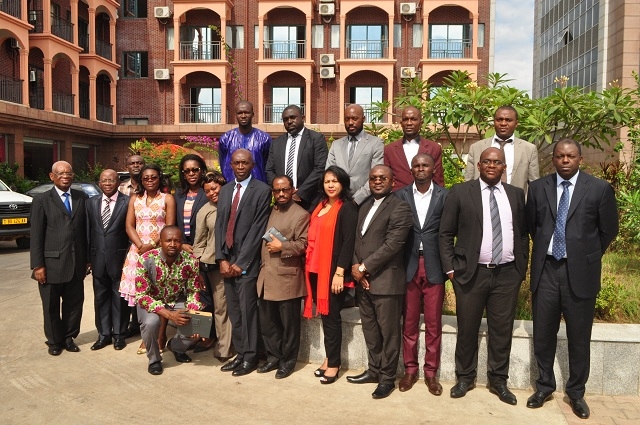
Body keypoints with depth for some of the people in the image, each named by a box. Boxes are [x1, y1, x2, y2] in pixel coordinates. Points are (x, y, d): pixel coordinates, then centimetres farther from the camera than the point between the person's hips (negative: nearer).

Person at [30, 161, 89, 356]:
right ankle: (54, 341, 29)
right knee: (51, 306, 11)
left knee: (74, 303, 10)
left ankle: (68, 338, 28)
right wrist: (38, 265, -9)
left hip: (76, 263, 3)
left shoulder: (82, 198, 7)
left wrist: (87, 258, 5)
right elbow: (36, 236, -5)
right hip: (51, 263, -2)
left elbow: (85, 230, 7)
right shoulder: (42, 200, -2)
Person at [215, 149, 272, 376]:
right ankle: (240, 353, 22)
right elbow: (219, 225, 10)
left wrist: (241, 262, -12)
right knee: (233, 311, 11)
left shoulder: (262, 190, -5)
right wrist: (222, 259, -1)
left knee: (247, 310, -1)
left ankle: (250, 357, 13)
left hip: (247, 261, -6)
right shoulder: (225, 190, 14)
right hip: (227, 260, 6)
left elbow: (257, 229, -11)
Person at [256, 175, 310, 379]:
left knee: (289, 323, 5)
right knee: (267, 321, 13)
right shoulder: (269, 211, 16)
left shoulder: (301, 214, -6)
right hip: (266, 276, 7)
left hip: (287, 277, -7)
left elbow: (303, 245, -11)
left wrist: (281, 246, -17)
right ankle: (273, 356, 28)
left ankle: (288, 361, 18)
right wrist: (261, 264, 12)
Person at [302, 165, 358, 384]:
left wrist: (340, 272, -19)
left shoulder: (347, 208, -7)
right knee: (324, 314, 12)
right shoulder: (319, 207, 15)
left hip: (334, 271, -6)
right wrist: (310, 266, 10)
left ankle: (334, 363, 13)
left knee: (331, 316, 1)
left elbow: (348, 242, -14)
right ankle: (329, 358, 23)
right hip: (316, 269, 7)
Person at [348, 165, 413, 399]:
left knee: (388, 332, 4)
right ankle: (374, 370, 31)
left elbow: (392, 244, -17)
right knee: (370, 329, 16)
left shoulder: (399, 207, -9)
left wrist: (364, 267, -13)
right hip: (363, 280, 8)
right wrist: (356, 266, -2)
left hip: (386, 281, -8)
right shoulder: (365, 207, 18)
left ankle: (387, 377, 16)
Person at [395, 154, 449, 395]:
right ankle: (410, 369, 24)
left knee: (433, 323, 7)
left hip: (434, 266, 0)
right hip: (409, 266, 1)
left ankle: (431, 372, 21)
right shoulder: (401, 195, 3)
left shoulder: (444, 196, 1)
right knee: (409, 322, 10)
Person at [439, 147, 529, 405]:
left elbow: (523, 234, 14)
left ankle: (498, 380, 26)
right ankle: (465, 377, 26)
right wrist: (450, 268, -5)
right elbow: (445, 233, 0)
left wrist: (522, 268, 8)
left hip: (507, 273, 3)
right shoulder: (460, 192, -1)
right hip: (471, 273, -2)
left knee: (502, 330, 9)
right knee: (467, 328, 8)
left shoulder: (516, 194, 9)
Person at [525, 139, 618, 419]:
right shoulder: (537, 188, 3)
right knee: (543, 334, 11)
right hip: (545, 270, 2)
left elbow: (609, 229, 5)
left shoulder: (599, 189, -3)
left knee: (579, 337, 9)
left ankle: (576, 392, 27)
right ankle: (544, 386, 30)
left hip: (580, 272, -2)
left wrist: (589, 257, 9)